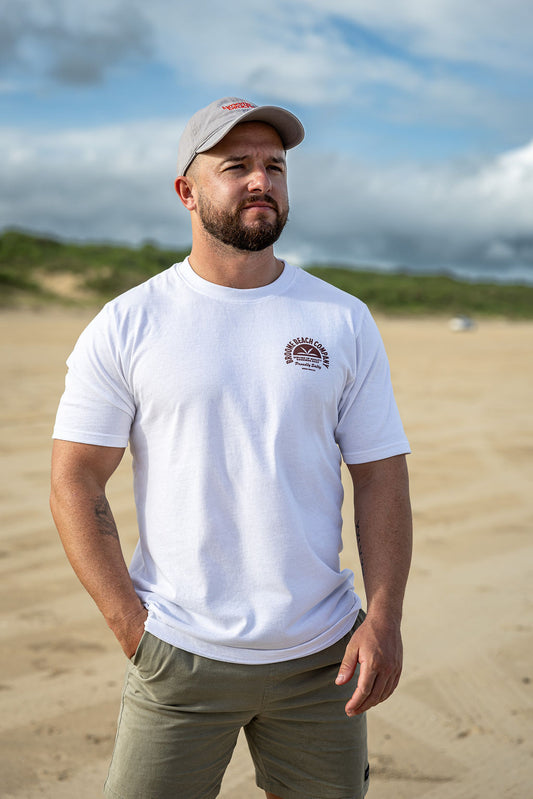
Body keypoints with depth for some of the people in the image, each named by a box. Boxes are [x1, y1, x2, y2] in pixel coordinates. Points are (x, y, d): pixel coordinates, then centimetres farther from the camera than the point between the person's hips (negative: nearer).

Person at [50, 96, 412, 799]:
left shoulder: (345, 321, 4)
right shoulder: (124, 326, -2)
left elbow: (380, 476, 4)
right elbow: (75, 482, -3)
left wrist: (384, 617, -5)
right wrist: (130, 623, -9)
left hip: (322, 658, 2)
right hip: (177, 659, -2)